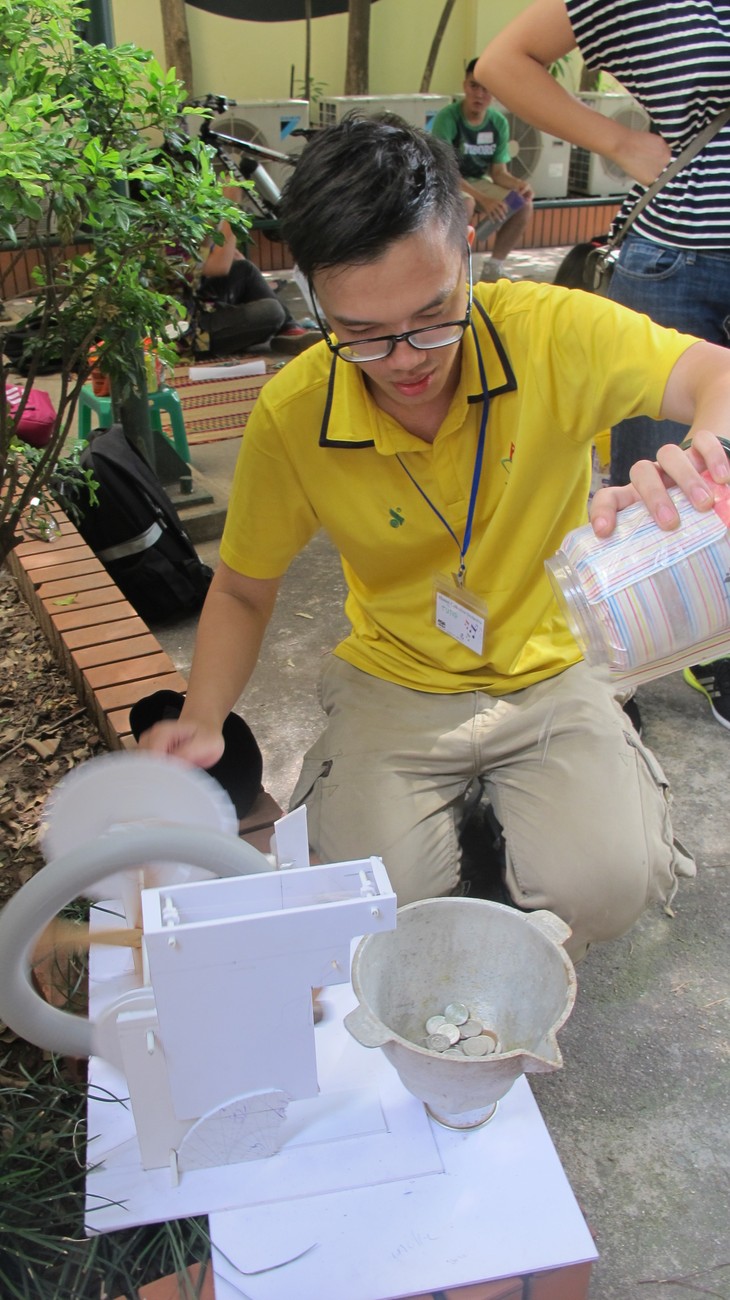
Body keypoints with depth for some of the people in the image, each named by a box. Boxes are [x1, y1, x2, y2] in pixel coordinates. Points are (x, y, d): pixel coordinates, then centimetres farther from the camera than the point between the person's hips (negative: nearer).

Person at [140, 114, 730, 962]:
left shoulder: (551, 333, -18)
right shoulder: (291, 416, -14)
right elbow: (242, 590, -1)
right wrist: (201, 723, -17)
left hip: (549, 671, 0)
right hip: (396, 684, 1)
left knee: (604, 889, -19)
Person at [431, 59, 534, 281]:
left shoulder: (499, 123, -4)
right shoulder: (447, 118, -20)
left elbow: (499, 172, 1)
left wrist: (518, 184, -23)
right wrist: (484, 199, -36)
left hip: (478, 182, 5)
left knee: (524, 204, -16)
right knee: (467, 204, -39)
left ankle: (494, 267, -3)